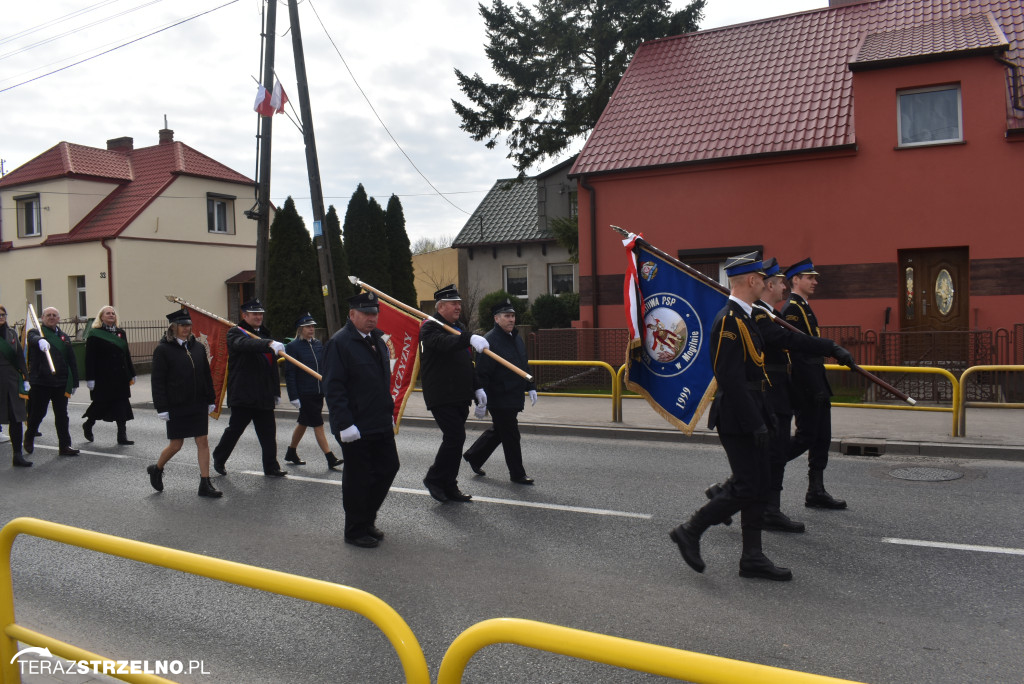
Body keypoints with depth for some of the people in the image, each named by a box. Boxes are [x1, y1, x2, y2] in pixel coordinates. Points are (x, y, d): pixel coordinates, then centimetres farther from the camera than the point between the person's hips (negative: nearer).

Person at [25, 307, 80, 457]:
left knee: (62, 415, 5)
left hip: (60, 382, 4)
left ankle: (64, 446, 10)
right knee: (38, 412, 7)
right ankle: (29, 438, 32)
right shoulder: (36, 332, 0)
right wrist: (41, 341, -52)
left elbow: (72, 361, 13)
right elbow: (34, 339, -28)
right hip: (40, 382, -4)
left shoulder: (64, 337, 14)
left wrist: (74, 382, 9)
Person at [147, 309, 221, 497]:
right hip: (177, 407, -4)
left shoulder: (198, 346, 8)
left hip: (198, 404, 4)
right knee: (176, 444, 4)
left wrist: (210, 400, 11)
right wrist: (162, 408, -12)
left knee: (203, 442, 1)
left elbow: (206, 375, 13)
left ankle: (205, 484, 6)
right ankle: (156, 469, 33)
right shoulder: (163, 349, -6)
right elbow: (157, 381, -7)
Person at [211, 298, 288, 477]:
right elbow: (245, 344, -31)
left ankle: (271, 467, 9)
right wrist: (269, 344, -46)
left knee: (268, 432, 4)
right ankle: (219, 459, 25)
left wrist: (276, 391, 18)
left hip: (264, 395, 6)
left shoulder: (264, 334, 19)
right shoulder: (235, 333, -4)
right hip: (243, 394, -6)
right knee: (234, 429, 4)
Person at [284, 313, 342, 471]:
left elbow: (324, 367, 16)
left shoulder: (318, 344, 10)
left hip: (318, 392, 6)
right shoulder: (292, 346, -8)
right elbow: (289, 373, -10)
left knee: (303, 423, 16)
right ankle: (330, 459, -5)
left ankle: (291, 454, 32)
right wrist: (293, 396, -14)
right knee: (318, 425, -6)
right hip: (304, 394, -6)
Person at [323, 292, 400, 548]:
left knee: (388, 468, 12)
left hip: (381, 424, 8)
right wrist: (344, 424, -22)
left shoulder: (377, 340, 13)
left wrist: (389, 412, 19)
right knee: (358, 478, 3)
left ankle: (367, 518, 30)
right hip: (356, 427, -8)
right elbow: (333, 387, -18)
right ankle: (356, 530, 18)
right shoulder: (339, 343, -13)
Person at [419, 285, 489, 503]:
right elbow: (444, 343, -34)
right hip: (441, 397, -9)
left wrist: (477, 387, 17)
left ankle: (449, 487, 19)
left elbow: (467, 363, 25)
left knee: (456, 439, 10)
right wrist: (470, 338, -49)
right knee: (455, 437, -13)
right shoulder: (430, 327, -10)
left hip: (460, 397, 9)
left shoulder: (457, 328, 19)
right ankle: (434, 479, 4)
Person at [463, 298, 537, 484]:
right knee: (511, 436, -1)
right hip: (499, 399, -9)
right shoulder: (489, 341, -16)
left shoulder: (516, 339, 12)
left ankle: (474, 456, 37)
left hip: (514, 397, 9)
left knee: (498, 430, 20)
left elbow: (523, 366, 23)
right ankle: (517, 474, 12)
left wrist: (531, 387, 17)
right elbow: (482, 374, -18)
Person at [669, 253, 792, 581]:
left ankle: (753, 558, 18)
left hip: (749, 415, 10)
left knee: (757, 485, 11)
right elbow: (731, 379, -24)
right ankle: (690, 531, 8)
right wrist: (755, 422, -22)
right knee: (747, 488, -6)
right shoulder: (729, 320, -18)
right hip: (738, 419, -10)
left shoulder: (742, 317, 14)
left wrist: (764, 415, 19)